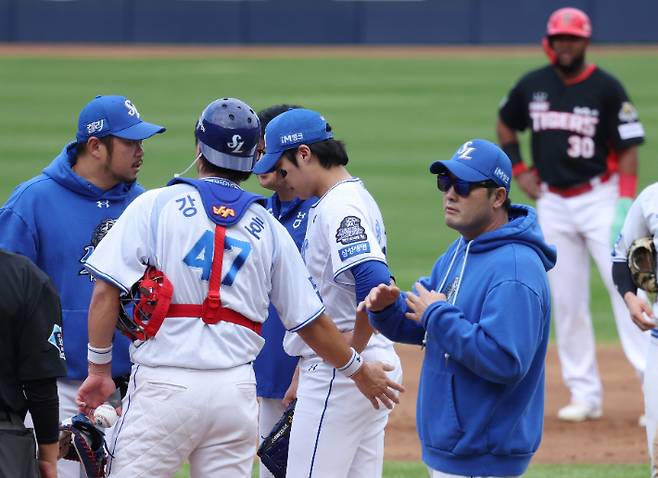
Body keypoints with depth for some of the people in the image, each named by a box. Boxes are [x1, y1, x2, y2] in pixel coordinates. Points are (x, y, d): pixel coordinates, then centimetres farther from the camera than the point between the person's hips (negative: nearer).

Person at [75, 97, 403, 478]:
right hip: (237, 391, 3)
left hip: (165, 385, -3)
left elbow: (107, 290, -6)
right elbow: (310, 322, 14)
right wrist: (359, 371, 28)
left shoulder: (155, 205, 1)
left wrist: (99, 368, 1)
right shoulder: (269, 229, 10)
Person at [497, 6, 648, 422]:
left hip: (600, 198, -4)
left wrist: (625, 206, -17)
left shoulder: (606, 88, -7)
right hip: (552, 204, 4)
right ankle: (585, 395, 11)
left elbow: (628, 149, -9)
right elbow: (506, 124, 24)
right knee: (567, 302, 5)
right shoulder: (532, 87, 5)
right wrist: (518, 169, 11)